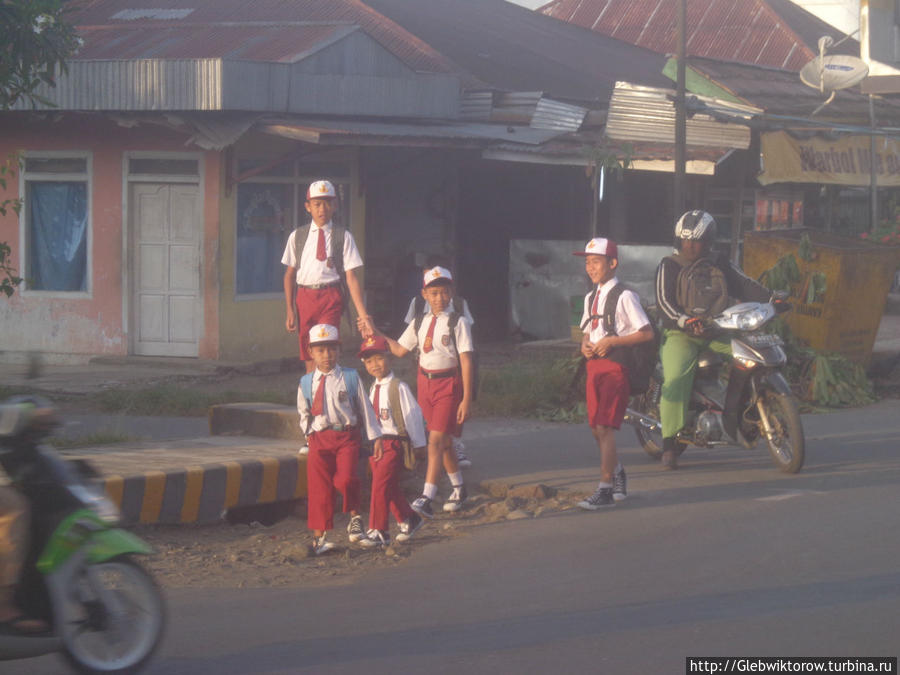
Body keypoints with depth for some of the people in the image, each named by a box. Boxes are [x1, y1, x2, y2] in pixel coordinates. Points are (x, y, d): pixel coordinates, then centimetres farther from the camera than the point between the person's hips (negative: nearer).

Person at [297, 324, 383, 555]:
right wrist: (310, 433, 11)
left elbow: (364, 407, 7)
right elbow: (303, 412, 21)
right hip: (320, 439, 2)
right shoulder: (306, 383, 6)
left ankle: (355, 518, 5)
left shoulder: (350, 377, 2)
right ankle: (318, 537, 5)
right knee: (319, 486, -2)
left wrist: (375, 437, 8)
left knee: (345, 479, -21)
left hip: (346, 435, -2)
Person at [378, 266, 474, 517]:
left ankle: (427, 499, -20)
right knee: (443, 440, 16)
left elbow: (466, 361, -10)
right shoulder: (420, 322, 7)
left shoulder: (457, 323, -9)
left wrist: (466, 399, -13)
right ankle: (458, 488, 34)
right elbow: (400, 350, 18)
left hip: (448, 383, -6)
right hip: (425, 382, 6)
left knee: (436, 440, -14)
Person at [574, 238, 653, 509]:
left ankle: (605, 489, -12)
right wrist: (585, 345, 3)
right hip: (594, 365, 8)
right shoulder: (591, 298, 16)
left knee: (605, 428, -13)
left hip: (615, 366, -8)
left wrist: (612, 342, -18)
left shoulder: (624, 296, -9)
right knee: (596, 429, 12)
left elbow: (646, 333, -12)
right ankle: (618, 474, 34)